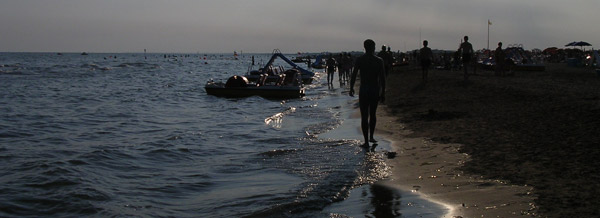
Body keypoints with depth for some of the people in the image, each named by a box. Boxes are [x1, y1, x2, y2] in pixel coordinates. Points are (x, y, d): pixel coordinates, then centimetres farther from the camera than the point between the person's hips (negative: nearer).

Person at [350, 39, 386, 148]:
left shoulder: (359, 60, -4)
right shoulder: (379, 61, -2)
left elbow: (353, 75, -5)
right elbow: (382, 78, -3)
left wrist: (351, 88, 7)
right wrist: (383, 93, 3)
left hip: (363, 90, -2)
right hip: (375, 90, 2)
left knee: (364, 116, 1)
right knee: (373, 114, 20)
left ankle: (366, 141, -1)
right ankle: (371, 137, 24)